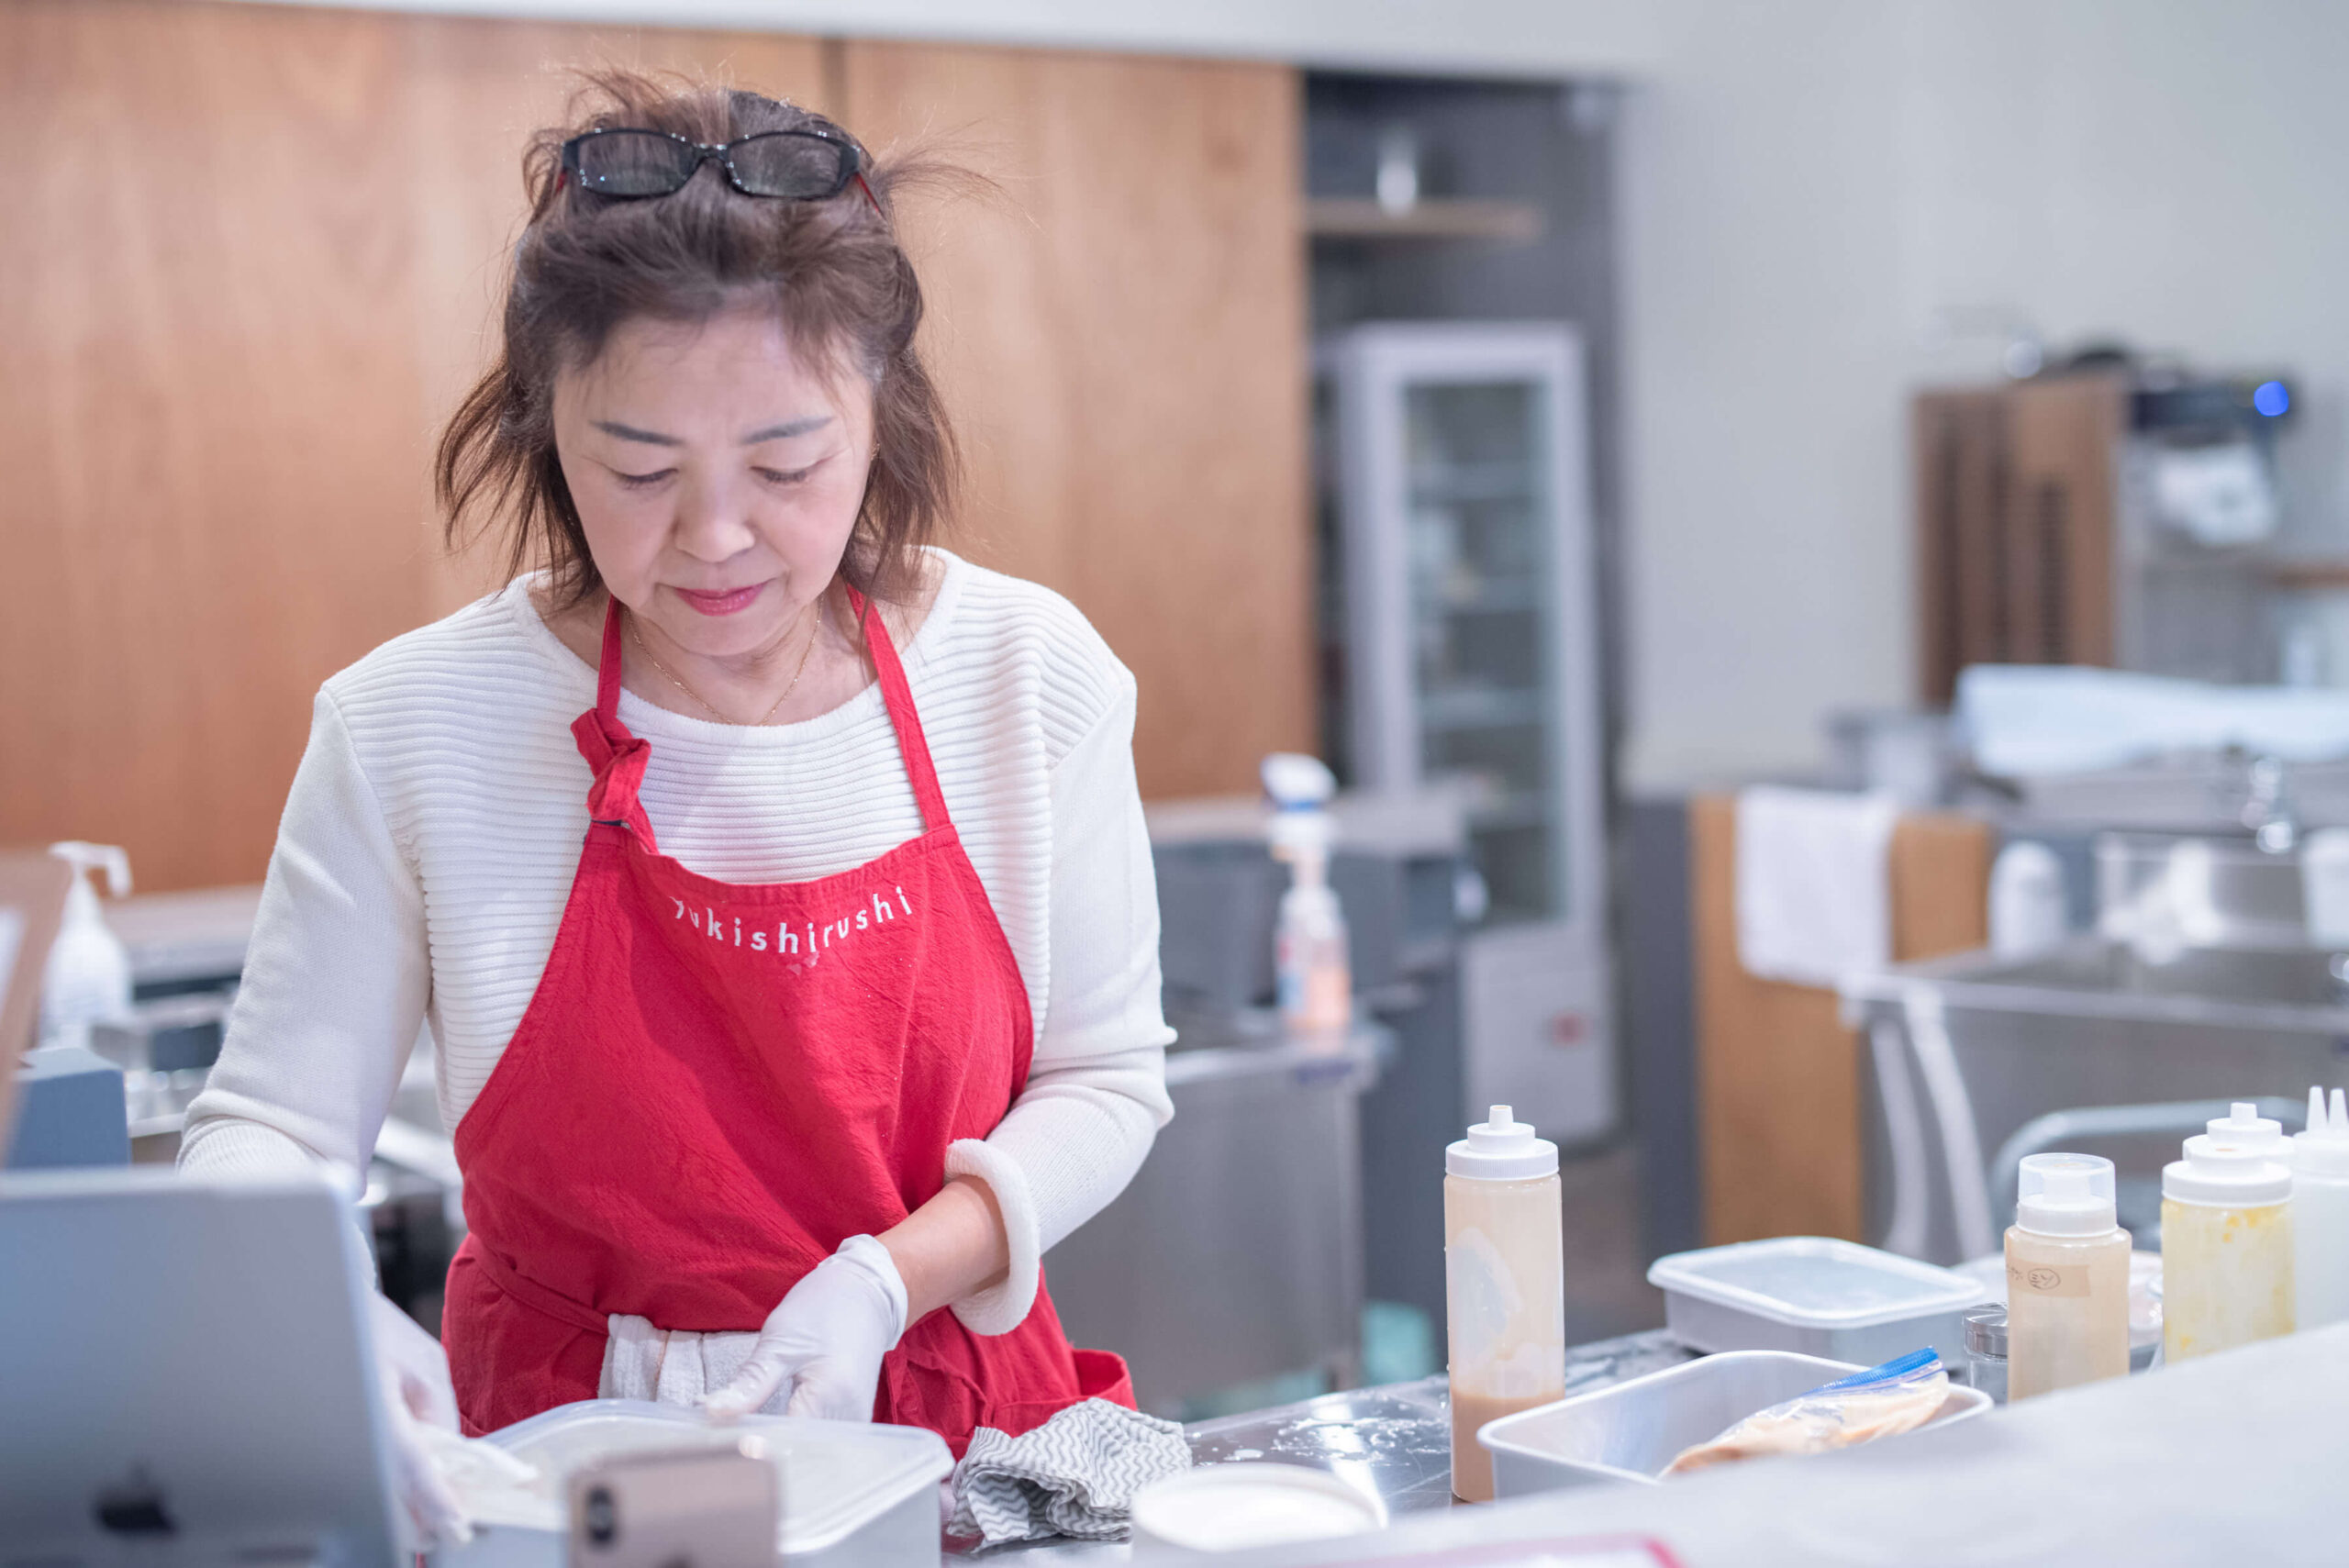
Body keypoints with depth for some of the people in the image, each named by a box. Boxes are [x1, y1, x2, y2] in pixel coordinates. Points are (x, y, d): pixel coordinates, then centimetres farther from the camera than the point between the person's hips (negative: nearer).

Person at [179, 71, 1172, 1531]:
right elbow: (265, 1129, -1)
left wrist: (888, 1280, -12)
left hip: (949, 1428, 1)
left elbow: (1106, 1076, 4)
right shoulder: (412, 727, -8)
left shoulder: (1031, 675, -3)